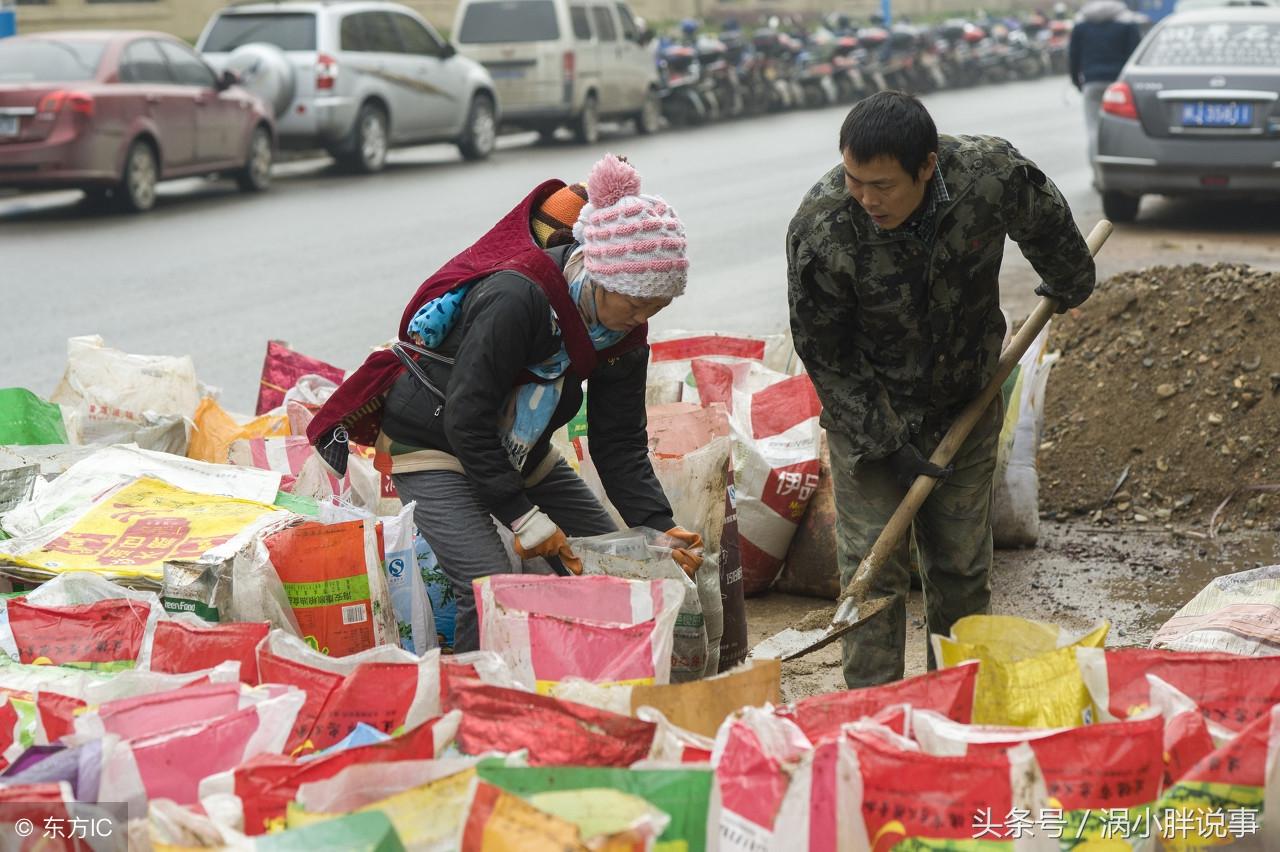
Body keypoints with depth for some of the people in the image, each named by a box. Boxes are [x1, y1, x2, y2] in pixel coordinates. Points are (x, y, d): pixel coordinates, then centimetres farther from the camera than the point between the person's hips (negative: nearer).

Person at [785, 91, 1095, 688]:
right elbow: (824, 356, -16)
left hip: (966, 403, 2)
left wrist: (1070, 286, 21)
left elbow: (1046, 226, 2)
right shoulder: (820, 230, -29)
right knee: (874, 567, -6)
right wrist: (886, 443, -17)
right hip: (867, 413, -2)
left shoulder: (992, 174, -25)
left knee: (963, 564, 9)